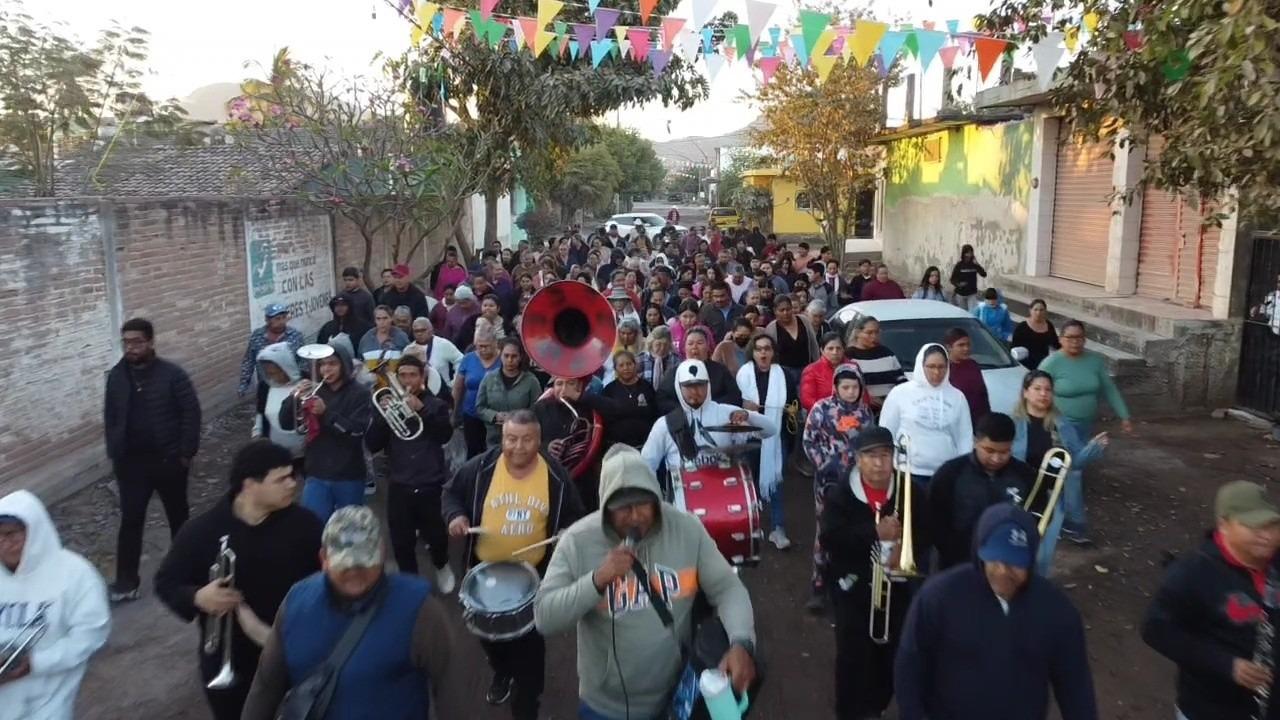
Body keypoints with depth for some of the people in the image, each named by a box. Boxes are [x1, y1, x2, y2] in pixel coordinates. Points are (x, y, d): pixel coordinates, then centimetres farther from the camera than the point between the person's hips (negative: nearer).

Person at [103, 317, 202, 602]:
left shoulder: (172, 374, -10)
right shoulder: (116, 376, 2)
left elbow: (191, 413, -10)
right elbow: (110, 418, 10)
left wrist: (186, 452, -12)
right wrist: (114, 454, 4)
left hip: (168, 459, -2)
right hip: (131, 461, 3)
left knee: (177, 515, 13)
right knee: (130, 520, 2)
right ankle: (126, 581, 10)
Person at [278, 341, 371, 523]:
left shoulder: (359, 393, -5)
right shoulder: (314, 391, 5)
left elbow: (358, 431, -17)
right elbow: (286, 424, 1)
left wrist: (326, 412, -26)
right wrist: (294, 397, -16)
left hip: (349, 476, -2)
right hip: (317, 475, 2)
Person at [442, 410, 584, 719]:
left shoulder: (556, 476, -12)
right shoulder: (481, 468, -13)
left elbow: (574, 515, 2)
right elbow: (452, 492, 3)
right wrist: (455, 515, -15)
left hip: (534, 574, -2)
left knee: (530, 642, 8)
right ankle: (501, 673, 55)